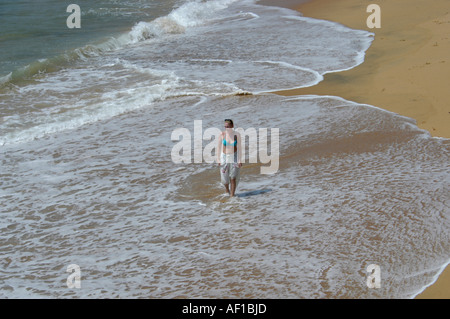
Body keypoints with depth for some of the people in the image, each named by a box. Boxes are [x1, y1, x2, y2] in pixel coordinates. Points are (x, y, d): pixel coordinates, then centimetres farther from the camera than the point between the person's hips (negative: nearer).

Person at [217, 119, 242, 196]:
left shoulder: (237, 135, -10)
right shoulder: (222, 134, -10)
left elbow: (239, 148, -5)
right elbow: (219, 147, -2)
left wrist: (239, 160, -9)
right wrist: (218, 160, -3)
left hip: (234, 157, -1)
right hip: (224, 157, 1)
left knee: (233, 178, -5)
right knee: (224, 178, 7)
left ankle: (232, 195, 6)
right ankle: (227, 189, 39)